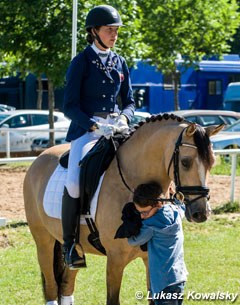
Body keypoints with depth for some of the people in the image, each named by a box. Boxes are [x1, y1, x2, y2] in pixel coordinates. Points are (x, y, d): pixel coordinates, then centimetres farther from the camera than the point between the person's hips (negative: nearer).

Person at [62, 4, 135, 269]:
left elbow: (129, 100, 18)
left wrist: (124, 118, -5)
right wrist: (95, 126, -19)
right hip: (86, 128, -5)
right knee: (75, 181, -27)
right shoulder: (81, 63, -2)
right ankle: (68, 242, -14)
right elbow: (70, 106, -5)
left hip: (116, 127, 5)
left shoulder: (120, 63, 13)